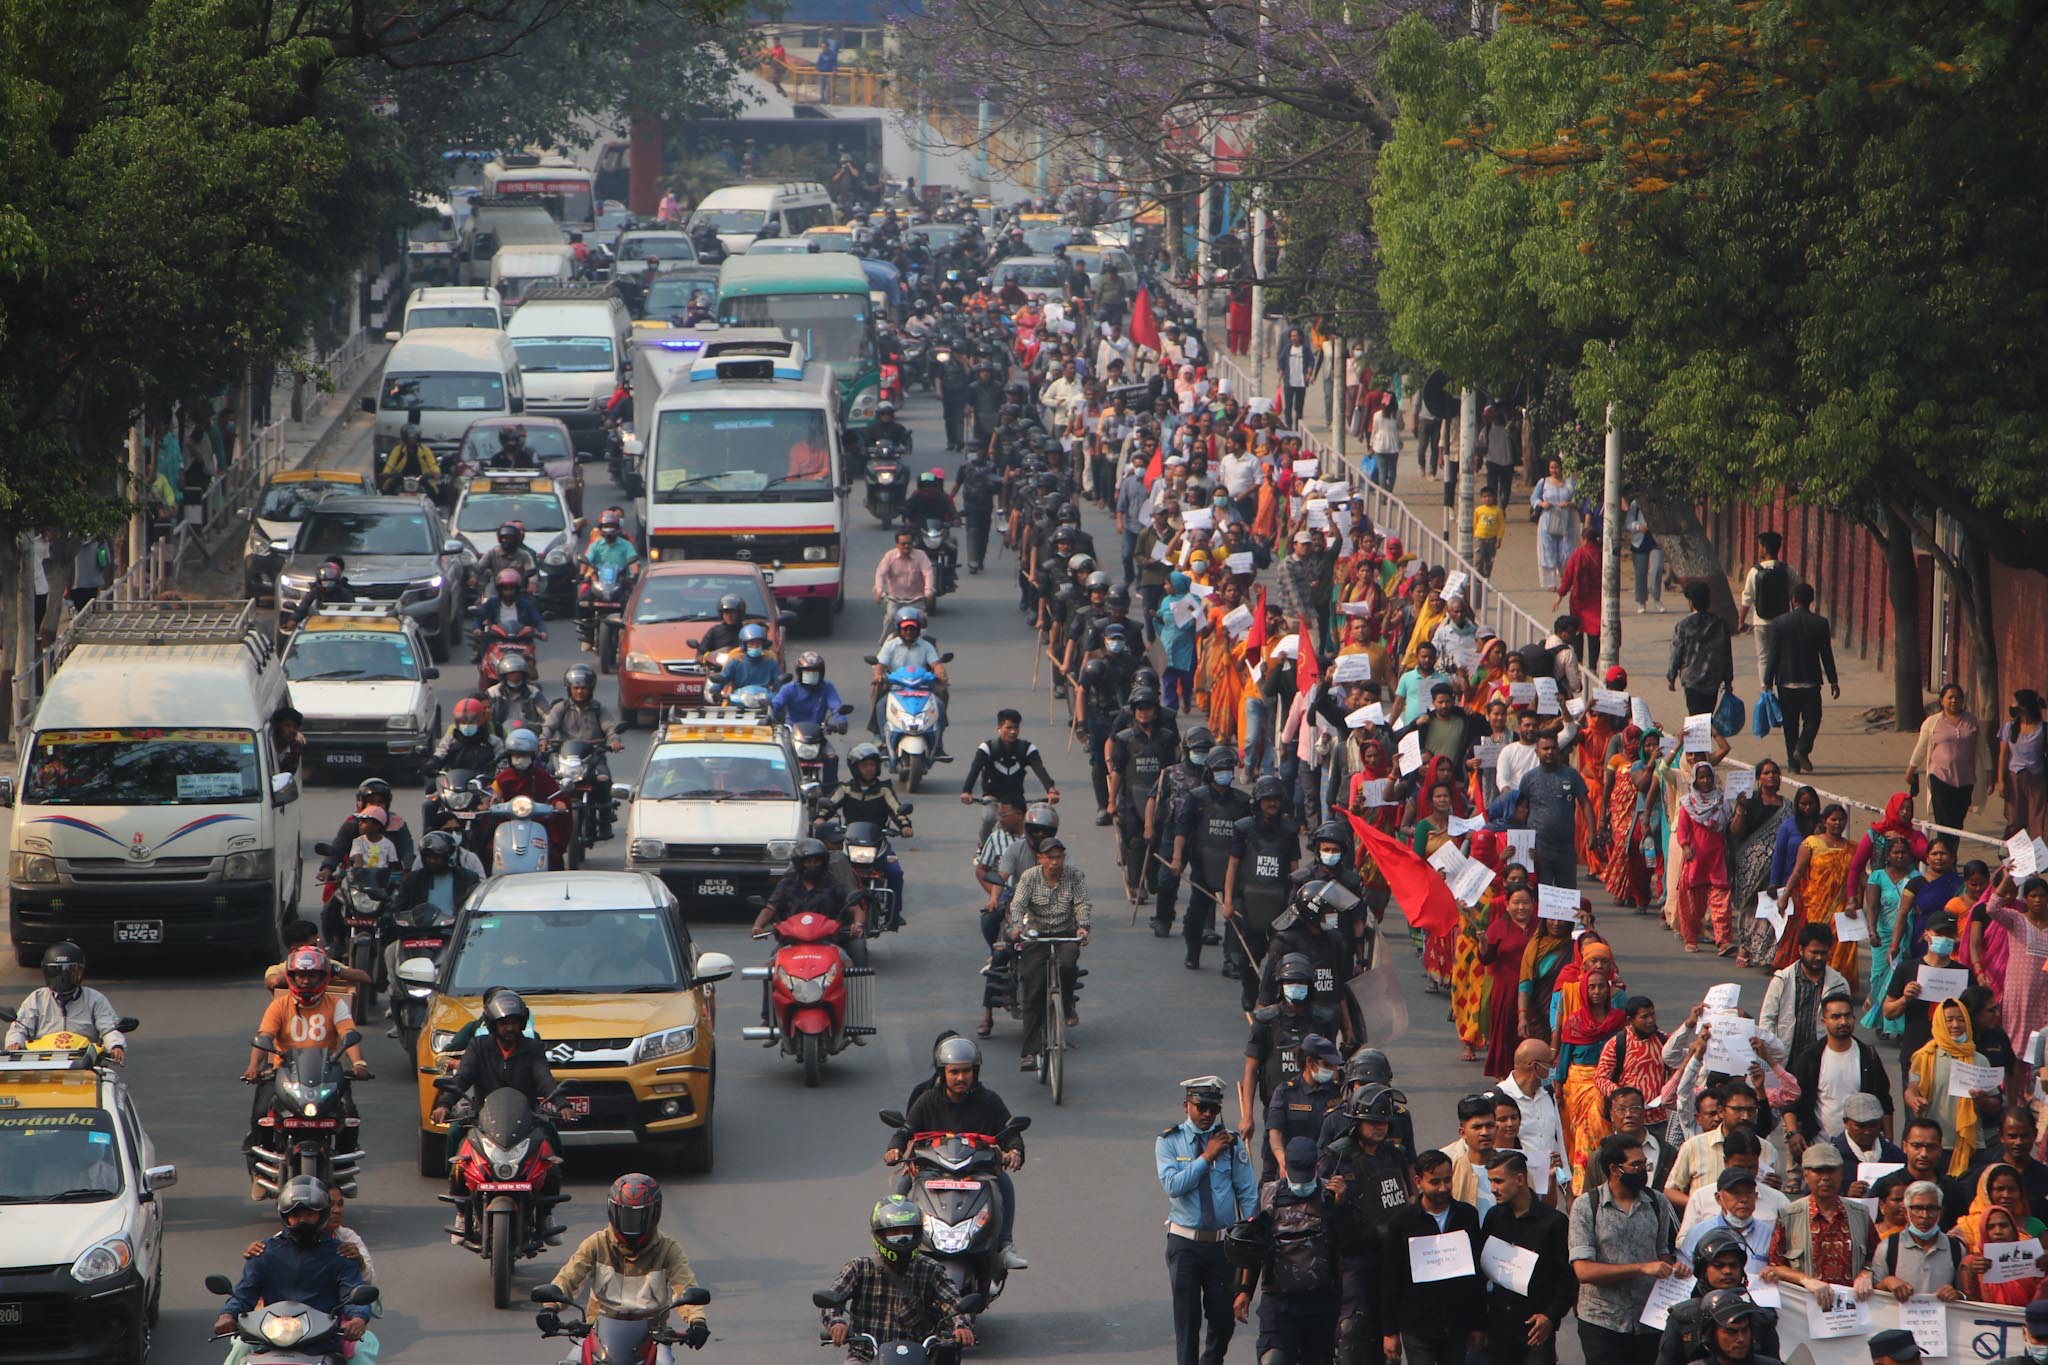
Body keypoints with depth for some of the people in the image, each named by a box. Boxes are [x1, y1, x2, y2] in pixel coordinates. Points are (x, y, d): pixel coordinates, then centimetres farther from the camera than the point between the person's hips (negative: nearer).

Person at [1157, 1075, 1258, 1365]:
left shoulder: (1232, 1142, 3)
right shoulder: (1169, 1142, 0)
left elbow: (1248, 1194, 4)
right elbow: (1173, 1185, -15)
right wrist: (1207, 1156, -15)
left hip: (1223, 1243, 2)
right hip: (1185, 1244, -2)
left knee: (1223, 1319, 6)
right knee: (1187, 1317, -2)